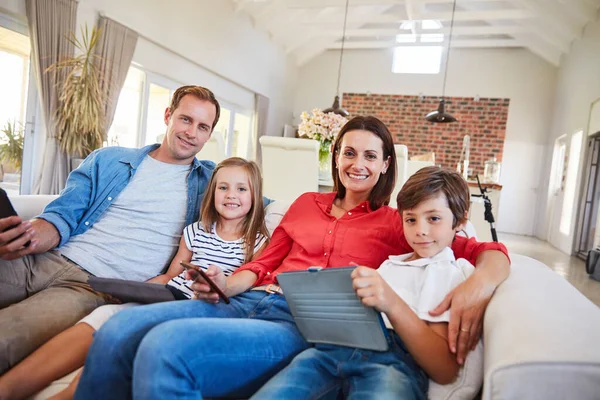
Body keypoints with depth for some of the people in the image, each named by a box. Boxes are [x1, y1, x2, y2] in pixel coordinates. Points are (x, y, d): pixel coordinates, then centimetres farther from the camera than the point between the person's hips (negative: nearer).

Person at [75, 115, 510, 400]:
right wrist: (225, 286, -1)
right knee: (119, 331, -18)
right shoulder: (307, 203, 22)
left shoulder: (396, 223, 11)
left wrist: (478, 283, -20)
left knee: (165, 347, -30)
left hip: (305, 325, -4)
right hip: (249, 302, 5)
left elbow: (488, 252, 5)